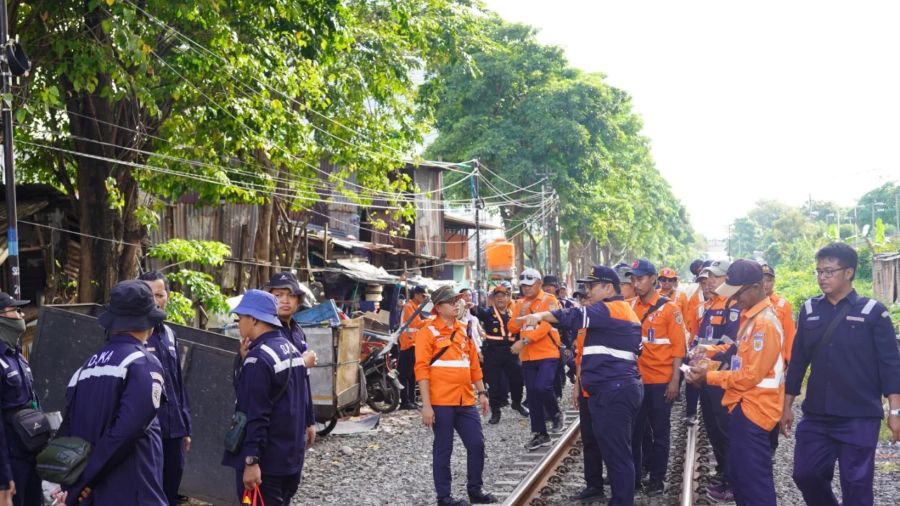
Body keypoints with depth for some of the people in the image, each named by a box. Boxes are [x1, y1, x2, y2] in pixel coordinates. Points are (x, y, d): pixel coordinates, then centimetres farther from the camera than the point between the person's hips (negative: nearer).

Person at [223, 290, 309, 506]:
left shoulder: (259, 358, -18)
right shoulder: (292, 350, 10)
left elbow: (256, 416, -22)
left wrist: (251, 461, -22)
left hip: (266, 462, -9)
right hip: (292, 456, 9)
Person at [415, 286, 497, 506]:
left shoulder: (464, 329, 13)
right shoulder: (428, 332, -7)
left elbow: (474, 363, 19)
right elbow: (422, 369, -11)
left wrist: (481, 392, 14)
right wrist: (426, 405, -16)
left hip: (466, 400, 6)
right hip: (441, 402, -6)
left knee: (477, 444, 8)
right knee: (443, 450, 3)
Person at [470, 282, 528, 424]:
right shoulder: (488, 312, -4)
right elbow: (479, 311, -27)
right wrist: (473, 307, -50)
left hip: (510, 352, 3)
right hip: (492, 353, -3)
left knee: (518, 379, 9)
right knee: (494, 383, 1)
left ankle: (517, 403, 34)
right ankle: (495, 411, 13)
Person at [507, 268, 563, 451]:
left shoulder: (549, 300, -6)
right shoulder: (520, 304, 12)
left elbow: (546, 325, -18)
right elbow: (513, 328, 8)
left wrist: (524, 341, -24)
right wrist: (520, 314, -11)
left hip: (548, 354, -6)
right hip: (527, 357, 6)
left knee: (542, 387, -23)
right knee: (532, 395, 7)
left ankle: (556, 414, 7)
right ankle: (540, 434, 15)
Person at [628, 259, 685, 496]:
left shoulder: (669, 308, -8)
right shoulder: (630, 307, 4)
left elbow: (678, 347, -8)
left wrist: (675, 380, -13)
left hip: (661, 380, -4)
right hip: (635, 379, 4)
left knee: (660, 431, 7)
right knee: (634, 429, 10)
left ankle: (657, 479, 17)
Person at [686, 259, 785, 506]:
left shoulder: (765, 323, -20)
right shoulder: (752, 317, 11)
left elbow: (752, 375, -21)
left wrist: (709, 377, -14)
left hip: (753, 410, -10)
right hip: (743, 407, 10)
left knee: (755, 480, -3)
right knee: (737, 475, 17)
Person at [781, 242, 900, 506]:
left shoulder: (872, 311, -5)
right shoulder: (809, 309, 6)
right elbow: (798, 360, 10)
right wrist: (787, 405, 11)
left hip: (860, 417, -4)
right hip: (815, 415, 4)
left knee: (856, 484, 2)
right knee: (805, 474, 7)